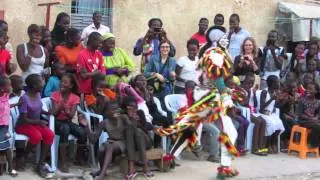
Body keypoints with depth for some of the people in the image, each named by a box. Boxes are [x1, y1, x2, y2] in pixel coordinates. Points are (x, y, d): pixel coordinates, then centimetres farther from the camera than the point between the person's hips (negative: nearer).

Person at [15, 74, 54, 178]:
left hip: (36, 123, 7)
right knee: (37, 136, -33)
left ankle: (41, 164, -13)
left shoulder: (38, 94, -1)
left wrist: (46, 113, -4)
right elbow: (23, 119, -21)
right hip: (23, 125, -7)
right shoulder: (24, 99, -23)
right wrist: (39, 122, -25)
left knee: (50, 135, -19)